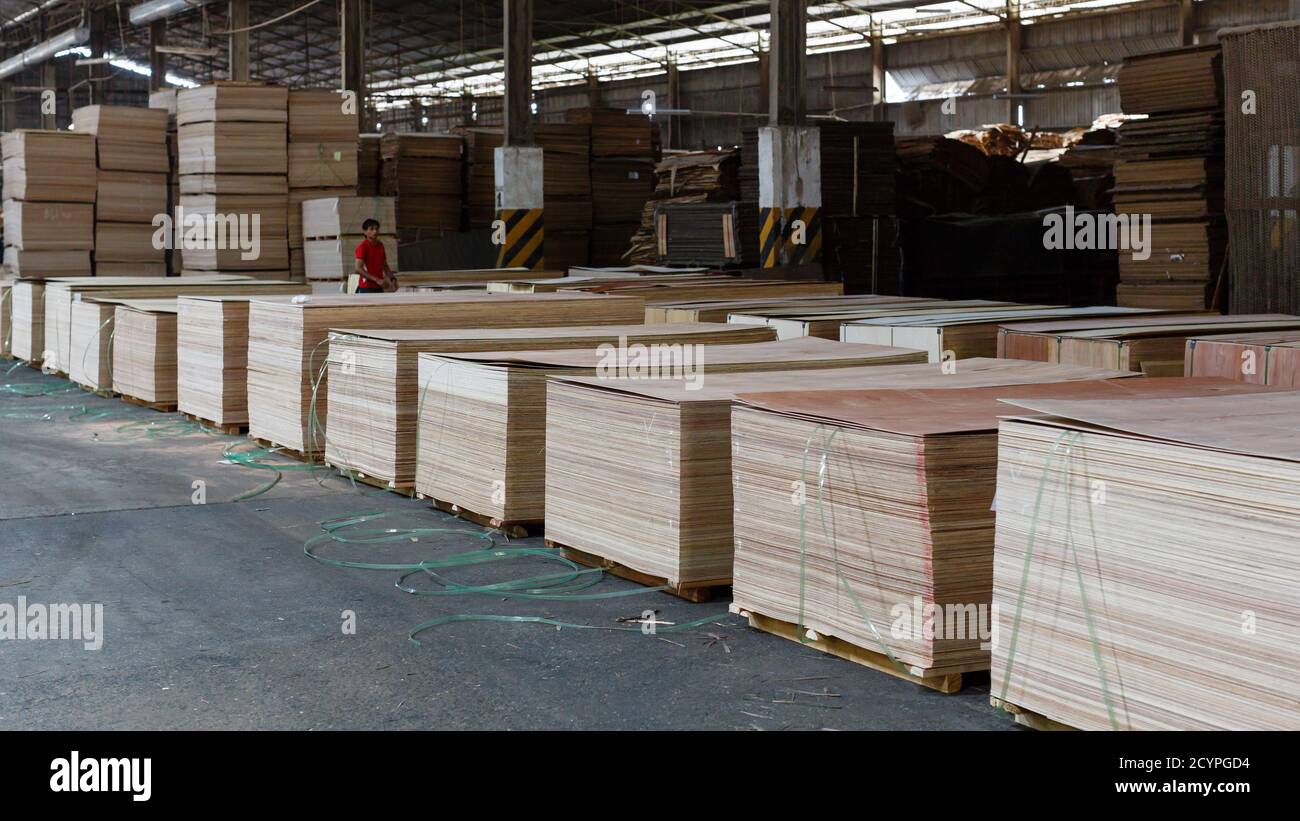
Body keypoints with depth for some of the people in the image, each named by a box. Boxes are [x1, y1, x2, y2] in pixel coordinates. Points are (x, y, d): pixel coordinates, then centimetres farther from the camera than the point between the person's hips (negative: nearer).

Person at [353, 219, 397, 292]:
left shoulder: (380, 246, 12)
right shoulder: (363, 247, -10)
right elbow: (358, 268, -18)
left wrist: (392, 279, 6)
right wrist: (377, 280, -22)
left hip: (379, 288, 7)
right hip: (366, 289, -7)